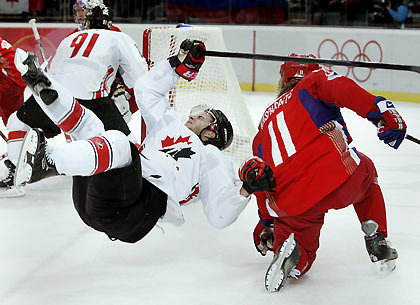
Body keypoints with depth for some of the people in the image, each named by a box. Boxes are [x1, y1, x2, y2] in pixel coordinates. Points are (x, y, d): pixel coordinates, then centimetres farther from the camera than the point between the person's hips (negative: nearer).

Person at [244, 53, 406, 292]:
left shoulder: (264, 125, 32)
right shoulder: (315, 81, 20)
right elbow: (342, 88, -5)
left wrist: (266, 224, 47)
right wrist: (385, 113, -14)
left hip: (291, 205, 3)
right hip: (339, 177, -2)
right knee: (364, 170, 34)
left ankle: (288, 248, -10)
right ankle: (377, 243, 27)